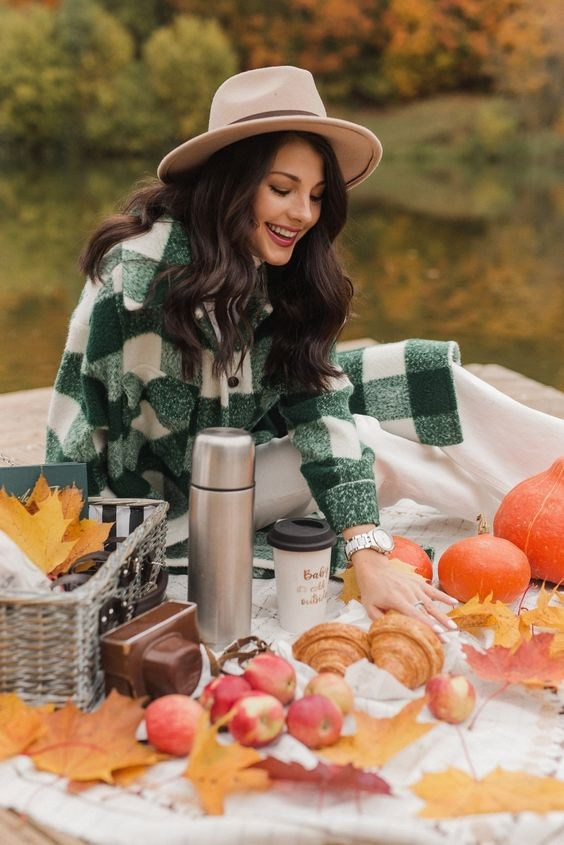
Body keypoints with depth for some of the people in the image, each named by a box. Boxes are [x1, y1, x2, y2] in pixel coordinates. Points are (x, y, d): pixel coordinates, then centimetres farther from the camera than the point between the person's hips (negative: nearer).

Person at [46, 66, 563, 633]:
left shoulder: (284, 274, -8)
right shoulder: (143, 270, -29)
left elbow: (317, 400, -20)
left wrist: (369, 555, -30)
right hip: (155, 496, -6)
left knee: (424, 372, -7)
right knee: (380, 450, -19)